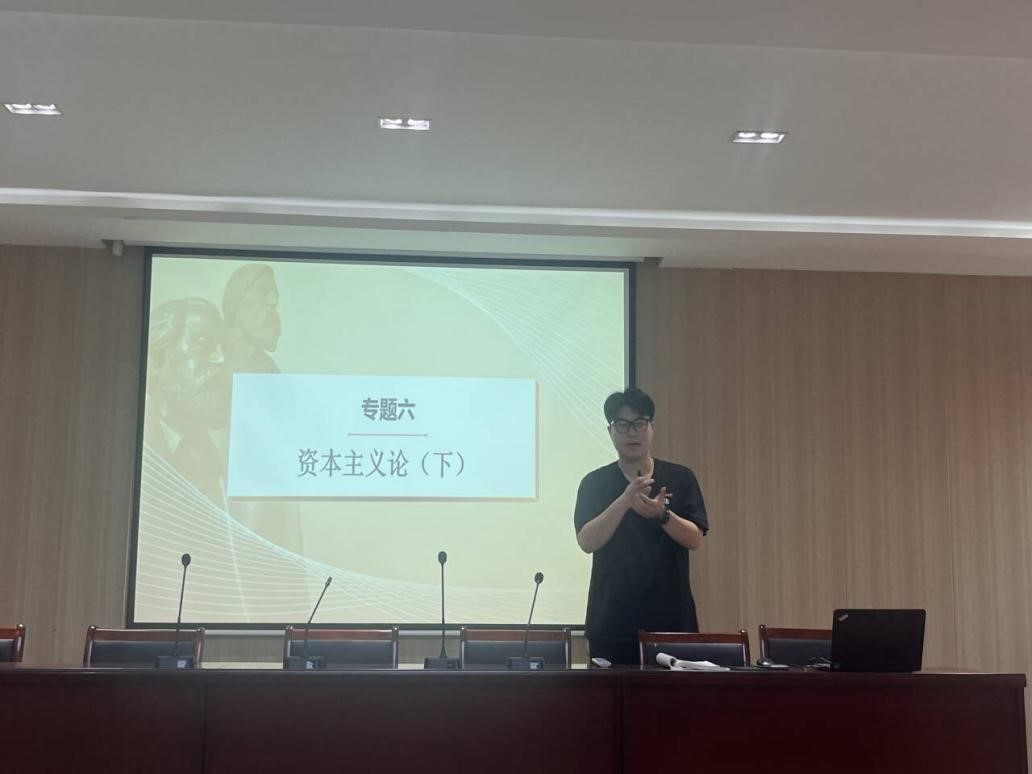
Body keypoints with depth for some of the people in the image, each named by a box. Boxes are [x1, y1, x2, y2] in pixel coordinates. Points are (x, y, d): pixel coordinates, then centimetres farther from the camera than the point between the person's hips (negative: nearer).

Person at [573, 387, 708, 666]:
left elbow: (695, 540, -2)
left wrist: (662, 514, -21)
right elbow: (586, 542, -8)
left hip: (670, 619, 1)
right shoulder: (594, 483, 4)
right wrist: (624, 502, -21)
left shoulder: (680, 478, 5)